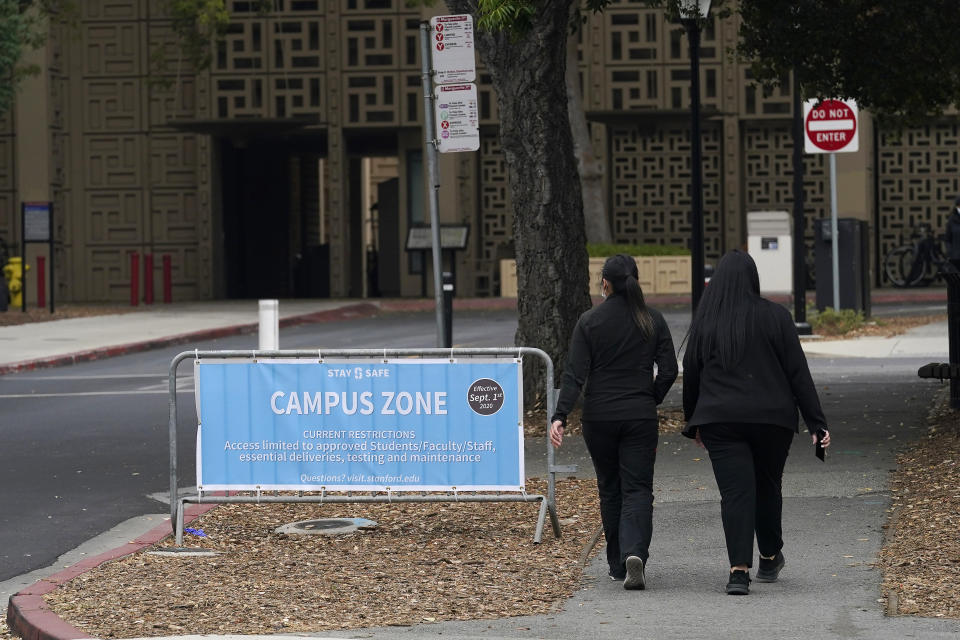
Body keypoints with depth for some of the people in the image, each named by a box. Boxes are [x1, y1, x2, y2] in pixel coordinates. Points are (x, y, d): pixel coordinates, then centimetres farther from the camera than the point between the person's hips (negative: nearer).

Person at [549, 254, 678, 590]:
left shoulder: (589, 321, -4)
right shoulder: (652, 320, 0)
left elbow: (575, 373, -10)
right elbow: (669, 370, 0)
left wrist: (560, 417, -13)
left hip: (599, 417, 0)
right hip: (640, 417, 0)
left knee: (610, 489, 14)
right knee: (637, 488, 0)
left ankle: (618, 564, 19)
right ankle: (635, 554, -24)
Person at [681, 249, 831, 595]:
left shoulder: (704, 321, 1)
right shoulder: (775, 316, -3)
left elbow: (690, 374, 7)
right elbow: (798, 372, -3)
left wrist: (693, 422, 20)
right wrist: (816, 422, -1)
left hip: (720, 421, 0)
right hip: (772, 419, 0)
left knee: (735, 492, -4)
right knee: (767, 485, 18)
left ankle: (739, 570, -16)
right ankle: (770, 559, 32)